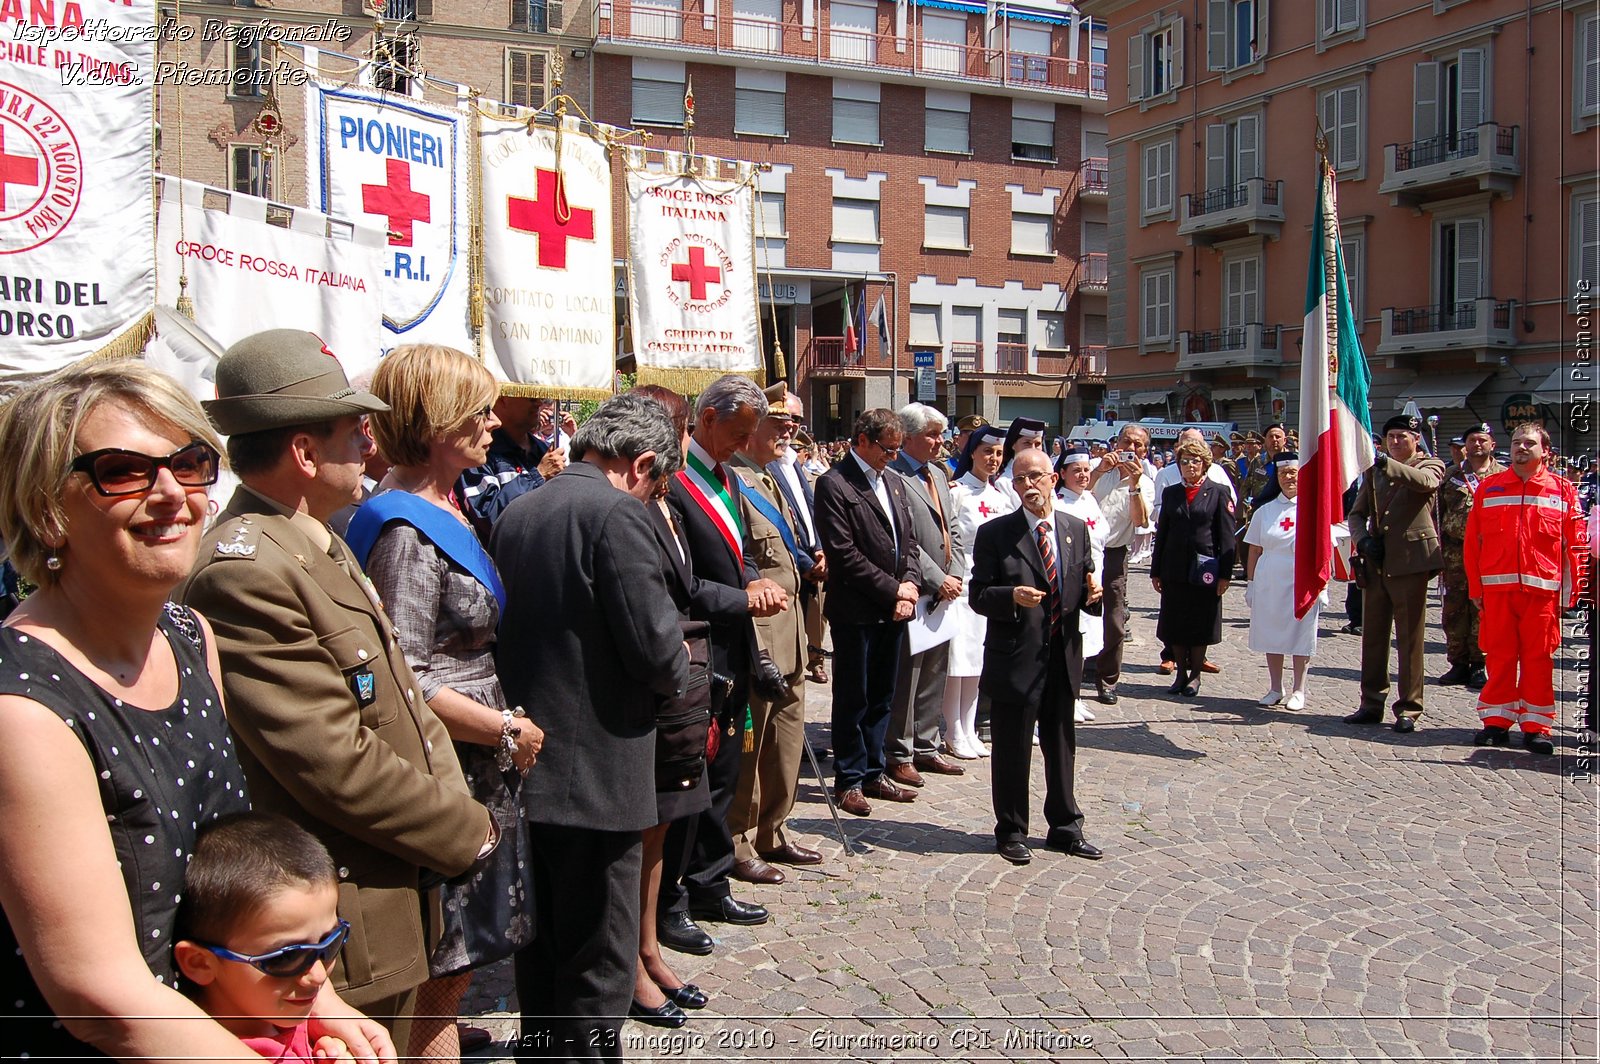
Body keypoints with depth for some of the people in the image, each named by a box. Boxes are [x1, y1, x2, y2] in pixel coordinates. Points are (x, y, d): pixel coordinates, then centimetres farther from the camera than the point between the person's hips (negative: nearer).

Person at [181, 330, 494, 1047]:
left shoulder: (324, 546, 10)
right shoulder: (245, 572, -23)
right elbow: (336, 764, -25)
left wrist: (450, 805, 0)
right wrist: (468, 833, -13)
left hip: (396, 902, 10)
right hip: (344, 932, -9)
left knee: (392, 1043, 22)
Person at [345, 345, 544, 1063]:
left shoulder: (440, 511, 11)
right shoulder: (406, 531, -19)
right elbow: (402, 681, -23)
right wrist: (508, 730, -15)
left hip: (475, 774, 9)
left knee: (448, 972, 19)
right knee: (442, 974, 4)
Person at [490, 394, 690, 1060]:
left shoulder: (513, 514, 8)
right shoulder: (617, 513, -16)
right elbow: (655, 648, -19)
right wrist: (676, 666, 2)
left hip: (526, 764, 8)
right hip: (594, 773, -8)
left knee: (541, 948, 22)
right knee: (597, 964, 5)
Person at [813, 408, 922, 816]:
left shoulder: (894, 482, 14)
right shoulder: (834, 484, -11)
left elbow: (908, 541, 16)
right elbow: (843, 553, -16)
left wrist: (909, 586, -2)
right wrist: (893, 588, -13)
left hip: (894, 610, 7)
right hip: (857, 610, -7)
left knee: (881, 698, 14)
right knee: (852, 699, 4)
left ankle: (873, 773, 25)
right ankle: (849, 780, 15)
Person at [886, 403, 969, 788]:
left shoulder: (939, 474, 16)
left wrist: (955, 574, 2)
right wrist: (937, 580, -15)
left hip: (943, 591, 9)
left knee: (934, 673, 15)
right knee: (905, 676, 0)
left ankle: (925, 747, 26)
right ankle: (898, 754, 12)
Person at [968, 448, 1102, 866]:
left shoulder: (1076, 529, 8)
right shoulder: (995, 533, -6)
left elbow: (1081, 592, 14)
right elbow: (978, 596, -7)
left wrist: (1091, 593, -9)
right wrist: (1011, 596, -26)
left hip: (1064, 656, 4)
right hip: (1016, 658, -4)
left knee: (1061, 746, 16)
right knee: (1012, 750, 6)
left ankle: (1065, 827, 31)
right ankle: (1011, 831, 22)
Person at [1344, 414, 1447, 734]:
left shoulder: (1430, 465, 4)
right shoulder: (1374, 470, 18)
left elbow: (1424, 481, -21)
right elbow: (1356, 513, 16)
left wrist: (1387, 463, -34)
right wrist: (1362, 539, -4)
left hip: (1410, 562, -5)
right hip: (1376, 562, 5)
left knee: (1409, 638, -2)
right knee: (1372, 636, 8)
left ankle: (1408, 708, 3)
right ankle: (1371, 704, 16)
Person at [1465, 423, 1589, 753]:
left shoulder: (1563, 490, 5)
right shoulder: (1488, 488, 8)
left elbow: (1577, 545, 3)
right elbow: (1473, 541, 7)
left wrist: (1570, 591, -2)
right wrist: (1476, 587, 3)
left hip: (1542, 590, -1)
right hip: (1498, 589, 1)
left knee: (1538, 658, 3)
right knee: (1499, 656, 5)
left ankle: (1536, 726, 11)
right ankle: (1497, 720, 13)